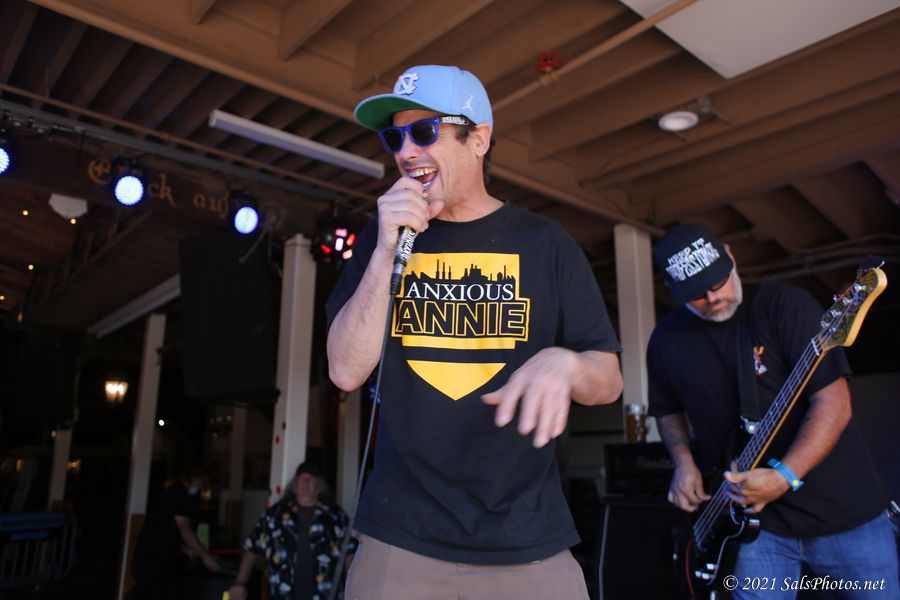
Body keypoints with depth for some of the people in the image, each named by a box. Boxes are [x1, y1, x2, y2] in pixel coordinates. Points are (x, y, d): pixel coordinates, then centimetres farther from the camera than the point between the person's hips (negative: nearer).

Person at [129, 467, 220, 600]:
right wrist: (205, 556, -13)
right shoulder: (177, 494, -12)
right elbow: (185, 530, -17)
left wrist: (186, 549, 12)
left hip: (161, 556, 10)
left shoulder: (174, 494, 18)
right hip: (152, 556, -10)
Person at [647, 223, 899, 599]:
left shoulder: (783, 304, -12)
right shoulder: (666, 341, -1)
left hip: (844, 510, -1)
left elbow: (833, 402, -16)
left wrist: (784, 476, -27)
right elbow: (669, 410, 14)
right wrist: (684, 462, -4)